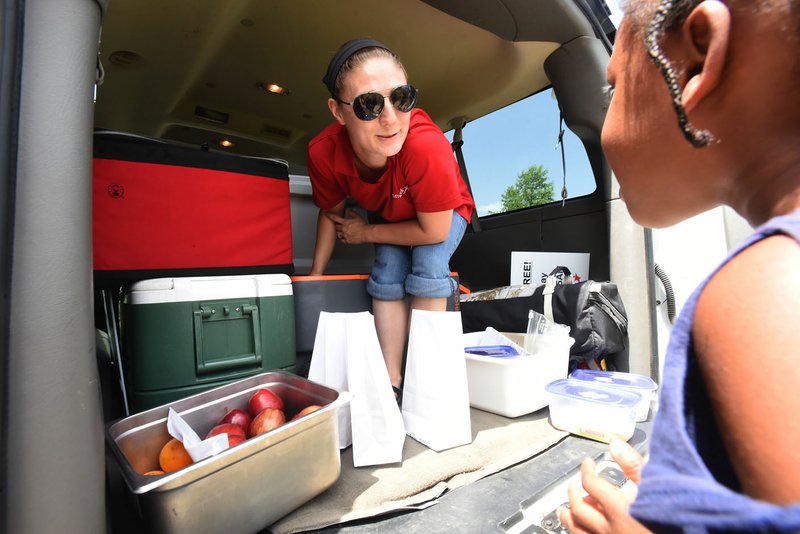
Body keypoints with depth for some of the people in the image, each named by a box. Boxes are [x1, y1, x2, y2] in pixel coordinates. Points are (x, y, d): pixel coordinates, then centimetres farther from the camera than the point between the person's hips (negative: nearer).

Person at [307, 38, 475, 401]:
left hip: (444, 214, -2)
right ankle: (392, 381, -5)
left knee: (427, 263, -27)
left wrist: (366, 233, -21)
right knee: (387, 274, -19)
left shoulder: (426, 146, -44)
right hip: (391, 215, 3)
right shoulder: (323, 152, -31)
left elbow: (434, 232, -31)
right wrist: (315, 276, -3)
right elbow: (331, 212, -9)